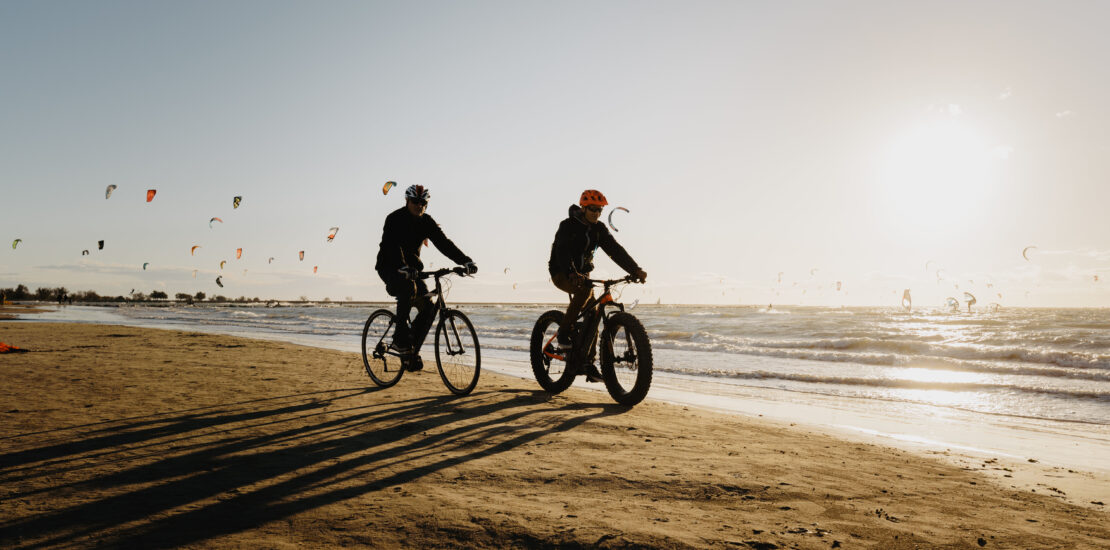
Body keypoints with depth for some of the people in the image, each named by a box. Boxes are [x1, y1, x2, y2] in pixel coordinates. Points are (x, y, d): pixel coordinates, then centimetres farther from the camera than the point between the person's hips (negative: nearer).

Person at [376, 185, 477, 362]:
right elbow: (392, 245, -31)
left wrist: (465, 261, -26)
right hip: (390, 267, -5)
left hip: (412, 267, 5)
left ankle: (412, 346, 5)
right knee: (409, 287, -36)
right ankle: (400, 338, -27)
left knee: (428, 307, -12)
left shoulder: (427, 222, 0)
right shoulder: (395, 219, -15)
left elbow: (443, 243, -11)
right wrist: (402, 268, -51)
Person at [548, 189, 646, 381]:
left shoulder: (599, 229, 3)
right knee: (585, 289, -35)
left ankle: (588, 364, 2)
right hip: (562, 274, -6)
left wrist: (636, 270, -20)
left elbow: (616, 250, -6)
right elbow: (562, 252, -30)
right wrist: (571, 274, -49)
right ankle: (564, 332, -22)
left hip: (583, 274, 6)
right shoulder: (568, 226, -15)